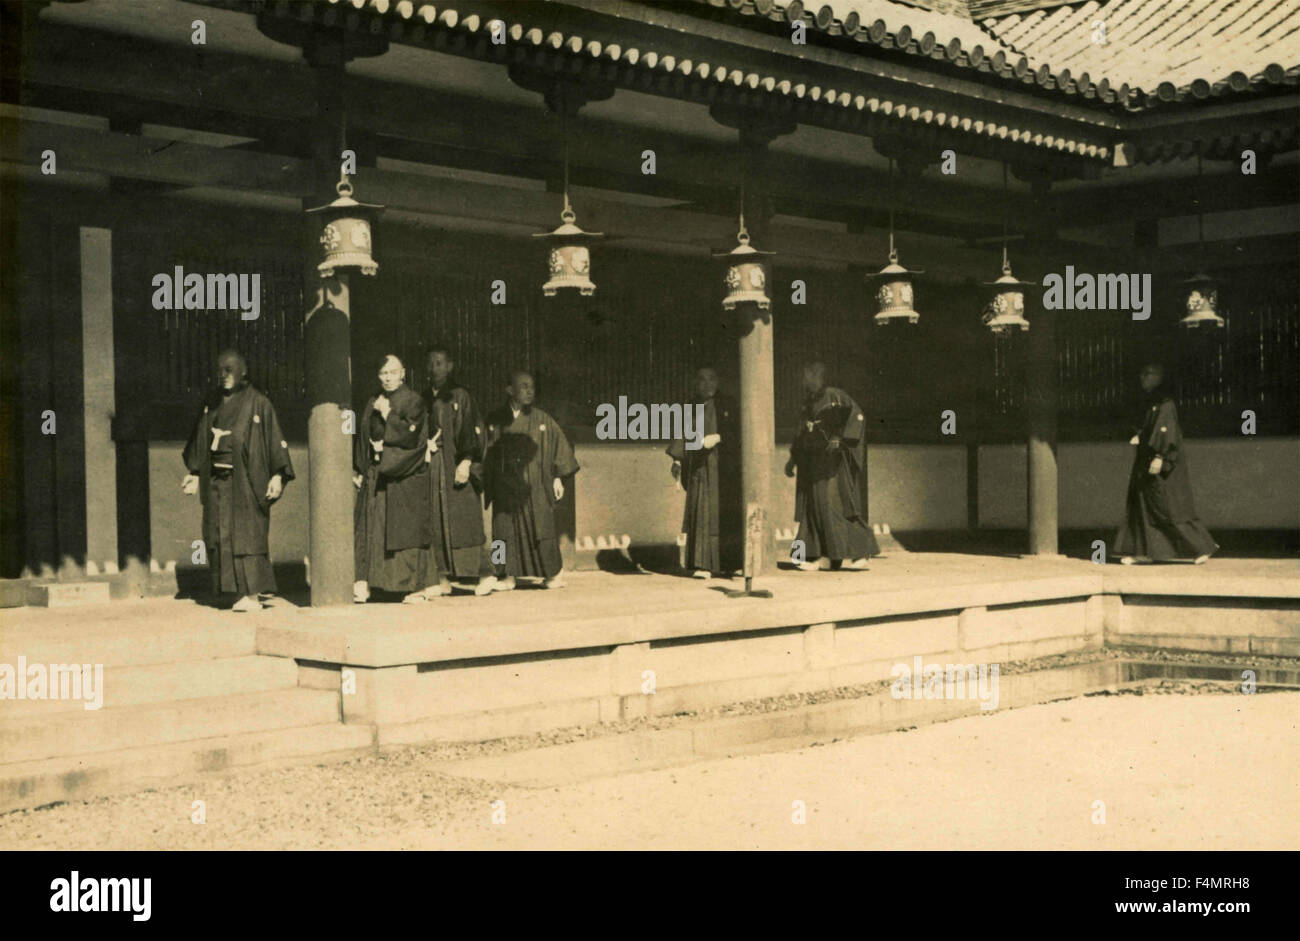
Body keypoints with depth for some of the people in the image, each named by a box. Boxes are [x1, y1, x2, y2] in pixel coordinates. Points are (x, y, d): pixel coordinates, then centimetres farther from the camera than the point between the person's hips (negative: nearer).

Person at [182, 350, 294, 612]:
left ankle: (252, 594, -8)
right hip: (217, 482, 6)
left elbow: (275, 440, -8)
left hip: (245, 479, -6)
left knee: (246, 534, -8)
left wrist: (277, 475, -16)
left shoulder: (258, 403, -5)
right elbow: (201, 439, 16)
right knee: (220, 536, 5)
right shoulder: (212, 403, 12)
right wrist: (195, 473, 11)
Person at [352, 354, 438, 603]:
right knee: (368, 528, 0)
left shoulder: (413, 402, -4)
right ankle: (362, 586, -2)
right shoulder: (373, 402, 14)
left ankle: (419, 586, 4)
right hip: (374, 476, 6)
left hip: (404, 477, -6)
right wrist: (358, 470, 10)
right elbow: (363, 436, 17)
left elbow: (410, 435, -16)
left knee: (407, 529, -3)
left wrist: (387, 414, -14)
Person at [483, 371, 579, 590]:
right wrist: (487, 484, 3)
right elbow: (487, 452, 6)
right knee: (506, 530, 1)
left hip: (535, 488, -1)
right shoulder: (496, 421, 2)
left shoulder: (542, 420, 2)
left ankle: (552, 573, 11)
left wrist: (558, 477, 1)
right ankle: (508, 576, 9)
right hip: (506, 488, 1)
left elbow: (559, 445, 6)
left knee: (542, 528, 0)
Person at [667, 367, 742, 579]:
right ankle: (703, 563, 0)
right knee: (699, 512, -1)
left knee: (719, 512, -4)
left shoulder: (725, 404, -1)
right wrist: (677, 459, 1)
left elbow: (736, 432, -7)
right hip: (699, 466, 4)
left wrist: (717, 437, -23)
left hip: (721, 466, -4)